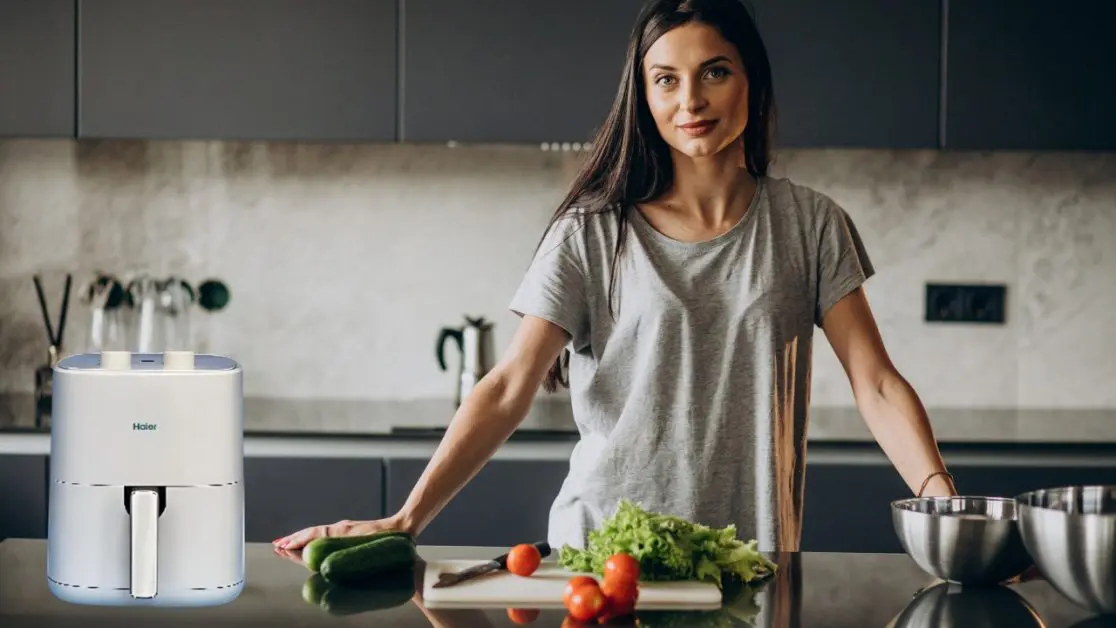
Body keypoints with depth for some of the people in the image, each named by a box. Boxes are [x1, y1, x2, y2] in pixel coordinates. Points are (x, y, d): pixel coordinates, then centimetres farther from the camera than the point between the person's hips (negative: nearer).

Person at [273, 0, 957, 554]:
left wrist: (944, 502, -16)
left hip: (753, 561, 1)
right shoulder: (592, 234, -1)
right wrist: (406, 520, -18)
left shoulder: (809, 224, 4)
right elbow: (508, 390, -7)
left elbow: (876, 384, 0)